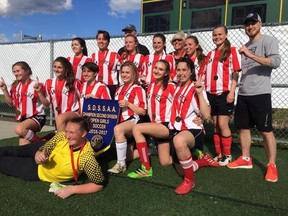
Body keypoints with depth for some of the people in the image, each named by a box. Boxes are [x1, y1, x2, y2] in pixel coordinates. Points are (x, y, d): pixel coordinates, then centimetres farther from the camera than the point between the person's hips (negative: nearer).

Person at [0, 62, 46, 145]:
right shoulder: (15, 86, 8)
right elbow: (11, 103, 13)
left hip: (37, 117, -7)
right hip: (23, 118, 7)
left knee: (19, 129, -31)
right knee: (23, 146, 3)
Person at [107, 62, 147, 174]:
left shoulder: (138, 89, 0)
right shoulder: (119, 89, 20)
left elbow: (143, 111, -5)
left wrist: (128, 104, -15)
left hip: (133, 120, -7)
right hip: (120, 120, 7)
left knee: (118, 129, -36)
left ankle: (121, 164, -28)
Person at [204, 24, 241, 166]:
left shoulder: (232, 51, -1)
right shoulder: (210, 54, 16)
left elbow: (235, 73, -7)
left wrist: (231, 92, -15)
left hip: (225, 93, -5)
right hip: (212, 94, 6)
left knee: (223, 125, -6)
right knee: (215, 125, 9)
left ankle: (227, 156, 9)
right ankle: (219, 155, 19)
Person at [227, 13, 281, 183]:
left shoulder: (268, 41, -3)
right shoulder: (245, 46, 18)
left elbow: (276, 62, -19)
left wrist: (250, 55, -22)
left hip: (260, 94, -7)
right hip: (243, 94, 7)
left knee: (266, 130, -3)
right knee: (244, 128, 11)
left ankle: (272, 166, 6)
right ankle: (246, 159, 24)